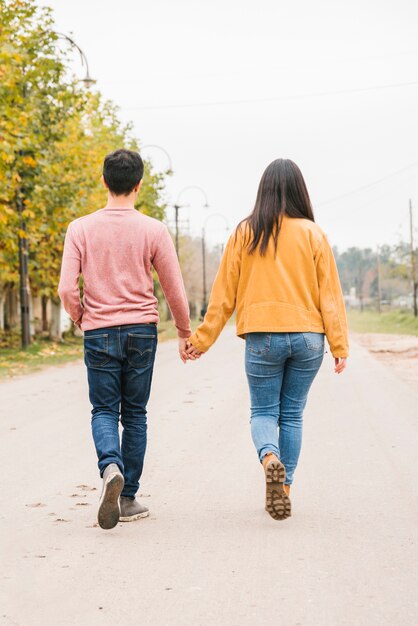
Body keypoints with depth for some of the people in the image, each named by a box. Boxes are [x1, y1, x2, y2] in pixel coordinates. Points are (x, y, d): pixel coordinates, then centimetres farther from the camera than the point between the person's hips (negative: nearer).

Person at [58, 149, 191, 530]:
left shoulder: (81, 229, -2)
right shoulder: (153, 230, -4)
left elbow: (67, 290, -7)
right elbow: (175, 291, 0)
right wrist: (185, 333, 15)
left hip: (99, 332, 0)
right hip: (142, 331, 0)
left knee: (104, 411, 9)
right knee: (134, 413, 10)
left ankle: (111, 467, -21)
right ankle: (128, 498, 14)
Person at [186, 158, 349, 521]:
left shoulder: (245, 233, 1)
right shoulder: (312, 234, 0)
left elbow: (224, 293, 3)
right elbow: (329, 292, -2)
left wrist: (202, 340, 10)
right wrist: (339, 344, -1)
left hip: (262, 338, -1)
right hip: (307, 338, 1)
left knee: (263, 412, 9)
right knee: (292, 415, 13)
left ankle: (270, 459, -21)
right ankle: (284, 488, 14)